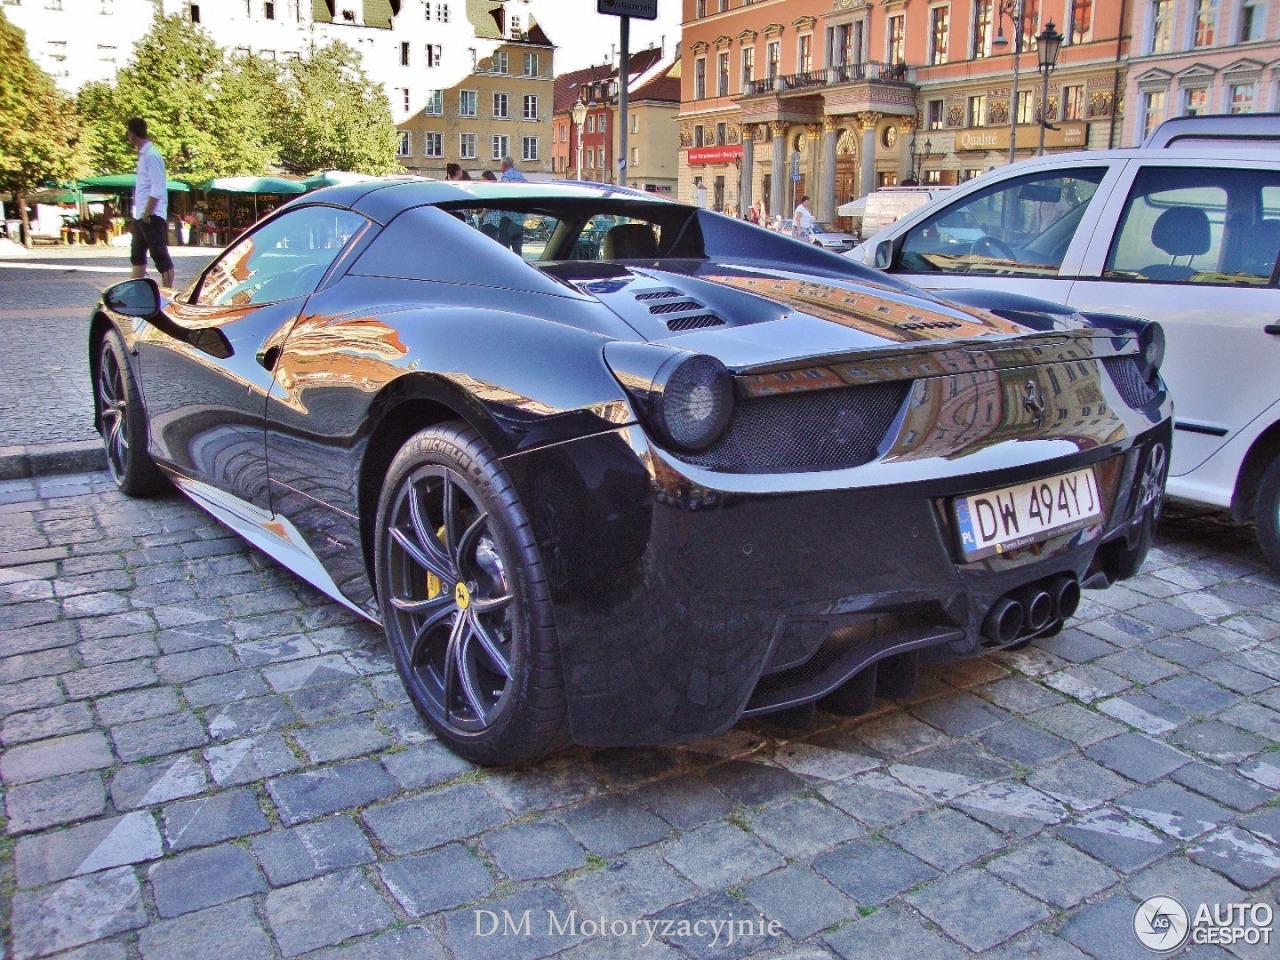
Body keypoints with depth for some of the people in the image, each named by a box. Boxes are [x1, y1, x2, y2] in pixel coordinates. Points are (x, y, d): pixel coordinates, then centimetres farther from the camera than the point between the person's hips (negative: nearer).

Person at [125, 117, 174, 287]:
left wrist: (147, 214, -17)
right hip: (141, 216, 10)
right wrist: (141, 213, 15)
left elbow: (157, 190, -19)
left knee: (161, 257, -7)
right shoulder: (143, 154, 15)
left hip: (152, 216, -10)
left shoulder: (151, 155, -13)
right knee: (137, 256, 14)